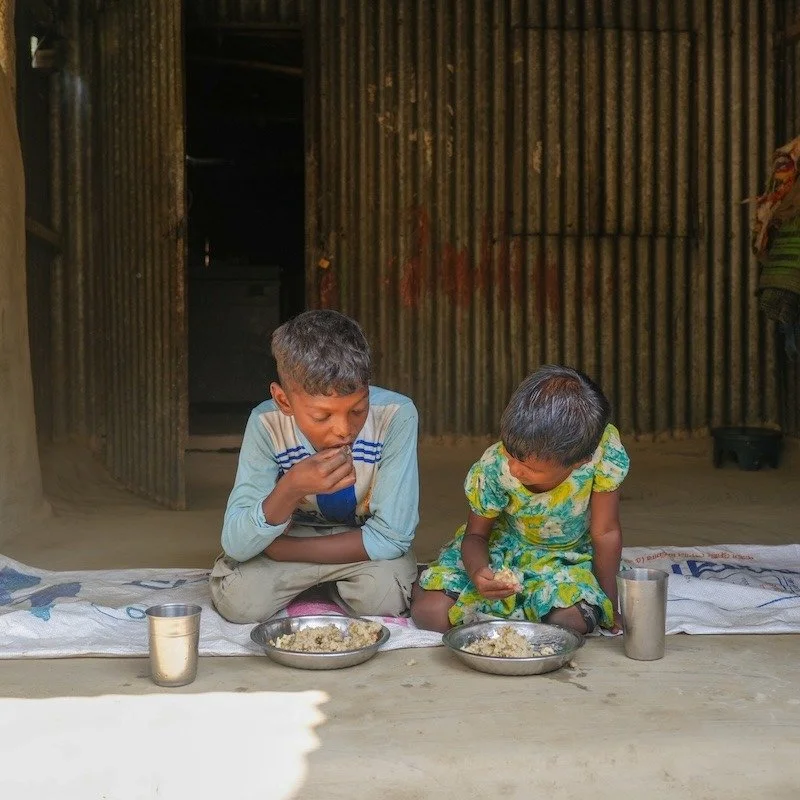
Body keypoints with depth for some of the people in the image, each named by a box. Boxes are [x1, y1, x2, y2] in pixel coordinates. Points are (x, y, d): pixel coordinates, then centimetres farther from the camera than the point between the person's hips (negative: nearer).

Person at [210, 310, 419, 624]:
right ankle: (314, 583, 7)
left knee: (384, 592, -30)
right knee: (236, 598, -24)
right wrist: (291, 488, -45)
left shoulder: (395, 416, -29)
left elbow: (390, 537, -26)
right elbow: (235, 545, -26)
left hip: (367, 547, 0)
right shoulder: (267, 424, -24)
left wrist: (278, 548, -23)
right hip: (294, 533, 1)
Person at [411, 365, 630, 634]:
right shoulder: (494, 468, -29)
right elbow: (476, 534, -12)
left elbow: (605, 533, -19)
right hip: (502, 546, 0)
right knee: (430, 613, -19)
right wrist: (477, 572, -36)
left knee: (570, 621, -32)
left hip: (567, 558, 0)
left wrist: (611, 607, -11)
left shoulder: (605, 448, -33)